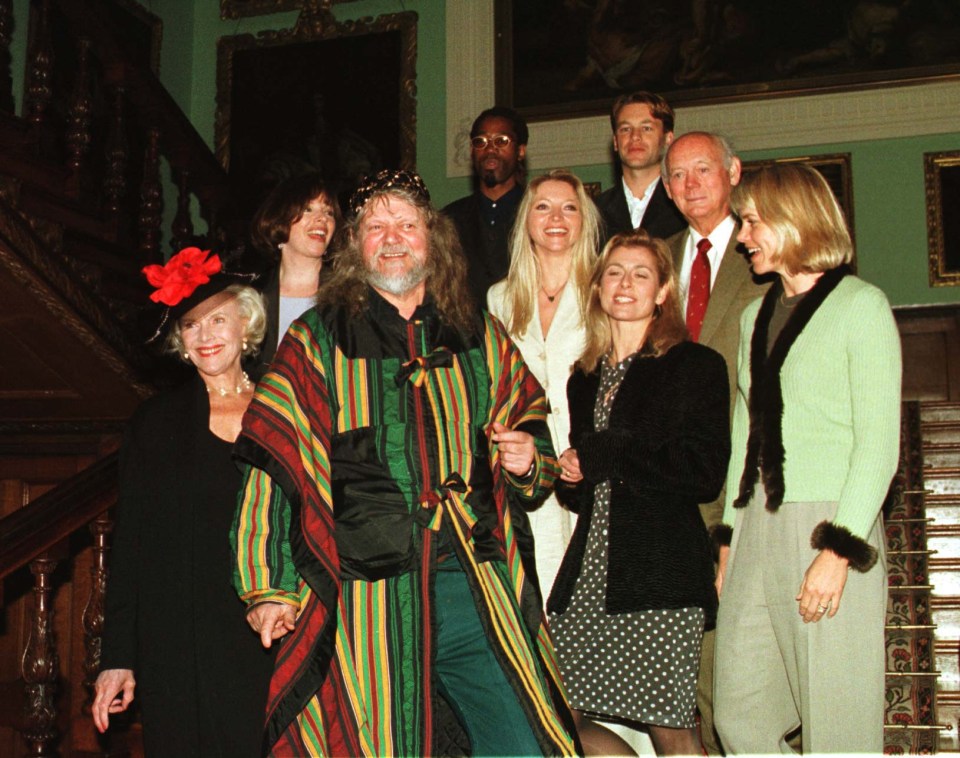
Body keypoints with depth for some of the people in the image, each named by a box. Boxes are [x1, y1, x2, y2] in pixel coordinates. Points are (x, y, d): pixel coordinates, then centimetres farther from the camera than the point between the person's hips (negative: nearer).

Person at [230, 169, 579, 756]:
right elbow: (274, 466, 2)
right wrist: (269, 587, -6)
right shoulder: (318, 343, 7)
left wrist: (528, 460, 1)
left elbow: (531, 427, 25)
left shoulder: (482, 338, 15)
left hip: (480, 587, 2)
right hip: (366, 597, -2)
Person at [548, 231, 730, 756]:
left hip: (662, 572, -6)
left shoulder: (696, 365, 2)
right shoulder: (585, 379, 19)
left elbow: (706, 473, -9)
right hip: (589, 573, 6)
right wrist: (572, 477, 1)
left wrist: (603, 456, -7)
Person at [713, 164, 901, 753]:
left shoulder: (860, 305, -3)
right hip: (757, 528, 7)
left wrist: (839, 549, -16)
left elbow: (879, 441, -9)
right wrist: (730, 537, 13)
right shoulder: (758, 314, 17)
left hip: (829, 528, -6)